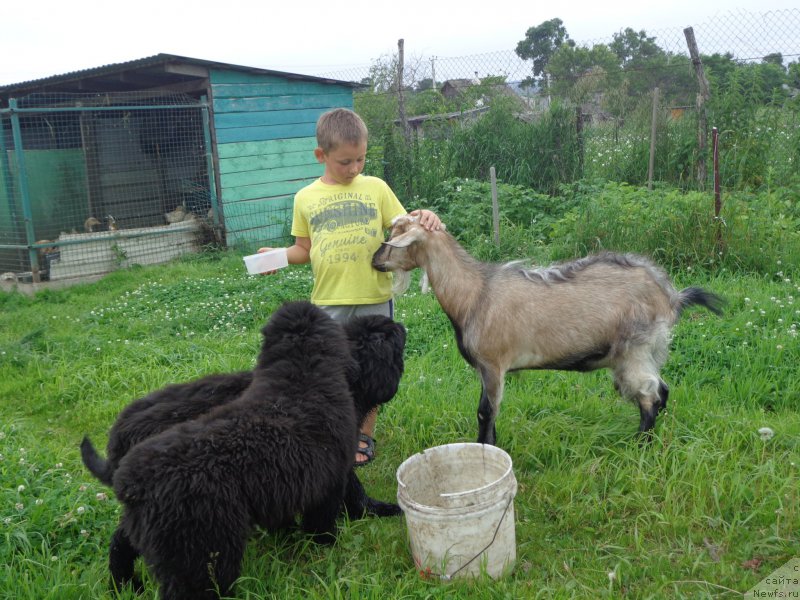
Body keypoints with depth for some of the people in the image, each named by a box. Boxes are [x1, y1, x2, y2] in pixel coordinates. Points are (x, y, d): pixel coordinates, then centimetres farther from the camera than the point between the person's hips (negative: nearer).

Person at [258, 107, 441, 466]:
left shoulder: (376, 188, 2)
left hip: (374, 298, 0)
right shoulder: (306, 199, 3)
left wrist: (424, 220, -15)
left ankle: (365, 435, 28)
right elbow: (304, 250, 9)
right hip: (329, 302, 0)